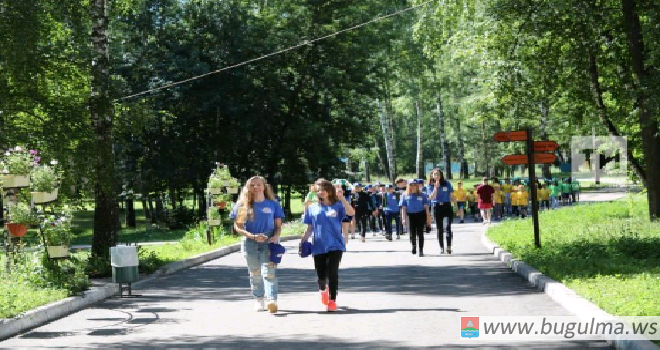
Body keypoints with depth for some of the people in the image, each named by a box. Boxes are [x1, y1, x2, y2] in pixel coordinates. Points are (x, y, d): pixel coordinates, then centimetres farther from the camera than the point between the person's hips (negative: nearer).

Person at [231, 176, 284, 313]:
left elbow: (278, 225, 10)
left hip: (269, 242, -2)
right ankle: (259, 300, 21)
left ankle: (272, 300, -26)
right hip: (250, 244, 2)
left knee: (269, 272, -15)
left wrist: (275, 237, -11)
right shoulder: (242, 205, 4)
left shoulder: (273, 204, 5)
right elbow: (237, 227, 3)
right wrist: (252, 236, -12)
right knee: (255, 274, 9)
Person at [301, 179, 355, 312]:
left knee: (332, 273, -10)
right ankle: (323, 290, 39)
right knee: (321, 275, 6)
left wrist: (341, 198, -25)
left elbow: (351, 212, -18)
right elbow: (309, 228, 12)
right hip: (318, 247, 2)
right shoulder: (313, 208, 9)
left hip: (335, 245, -2)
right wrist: (302, 241, -1)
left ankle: (332, 300, -1)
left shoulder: (337, 206, 1)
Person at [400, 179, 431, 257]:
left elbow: (426, 207, 5)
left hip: (420, 215, -1)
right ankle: (414, 245, 33)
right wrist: (403, 218, -3)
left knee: (420, 233, -2)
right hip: (411, 215, 1)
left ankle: (421, 250, 6)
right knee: (412, 233, 2)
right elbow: (403, 207, 5)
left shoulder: (422, 195, 4)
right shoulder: (405, 195, 6)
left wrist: (428, 217, -1)